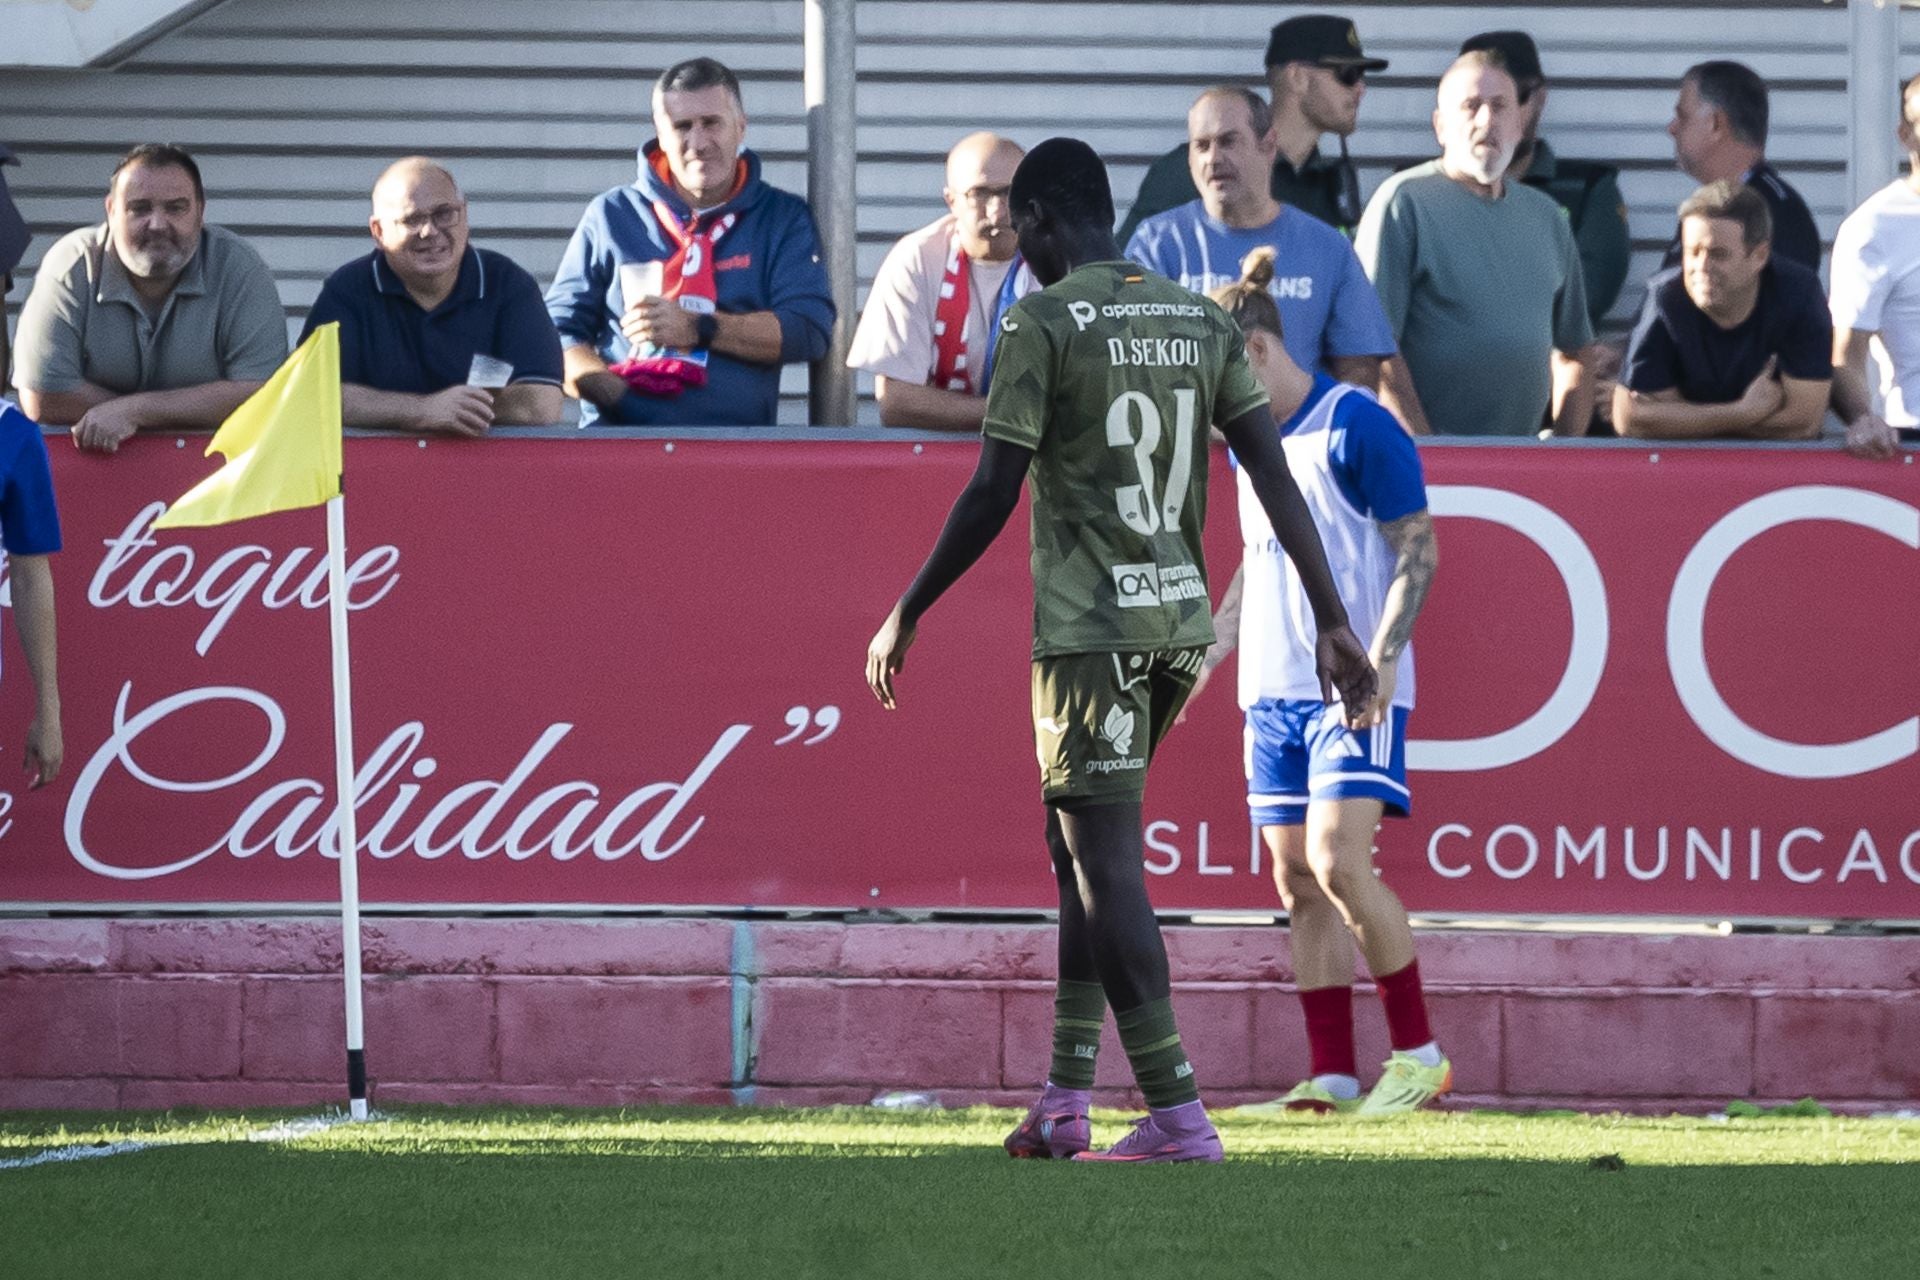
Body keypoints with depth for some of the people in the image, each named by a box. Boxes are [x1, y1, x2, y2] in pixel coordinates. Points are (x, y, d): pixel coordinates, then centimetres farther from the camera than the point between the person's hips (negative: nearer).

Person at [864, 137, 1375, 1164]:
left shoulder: (1044, 322, -8)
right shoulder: (1200, 322, 10)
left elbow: (993, 494, -10)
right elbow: (1276, 479, 6)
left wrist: (907, 615, -1)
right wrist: (1332, 623, 7)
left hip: (1089, 629, -7)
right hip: (1182, 622, 7)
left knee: (1105, 861, -6)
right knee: (1080, 845, 18)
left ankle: (1178, 1116, -13)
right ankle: (1066, 1100, 17)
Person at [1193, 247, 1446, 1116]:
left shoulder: (1356, 427, -11)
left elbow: (1418, 548, -11)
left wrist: (1381, 659, -19)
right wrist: (1208, 651, 19)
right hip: (1273, 687, 8)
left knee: (1335, 863, -17)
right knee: (1296, 881, 4)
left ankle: (1419, 1053, -7)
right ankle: (1332, 1077, 6)